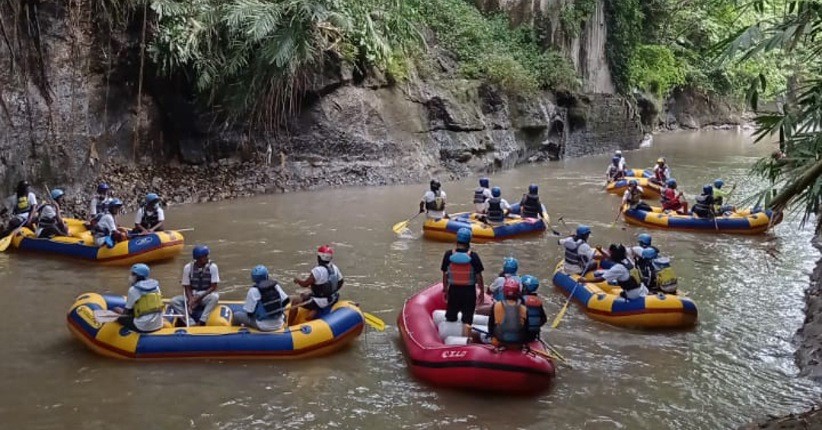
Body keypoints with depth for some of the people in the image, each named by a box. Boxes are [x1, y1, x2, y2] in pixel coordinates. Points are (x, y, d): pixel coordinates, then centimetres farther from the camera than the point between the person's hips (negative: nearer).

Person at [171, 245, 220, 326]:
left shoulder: (212, 267, -9)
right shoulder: (188, 267, -4)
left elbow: (213, 287, -10)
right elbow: (187, 287, -2)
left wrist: (199, 297, -19)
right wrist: (191, 300, -21)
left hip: (206, 296, -2)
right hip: (192, 296, 2)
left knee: (215, 297, -35)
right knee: (174, 301, -22)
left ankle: (202, 322, -36)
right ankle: (192, 323, -30)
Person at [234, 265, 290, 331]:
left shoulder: (254, 290, -13)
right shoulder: (275, 285, 1)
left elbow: (249, 312, -11)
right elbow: (286, 301, 5)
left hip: (264, 327, -5)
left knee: (237, 315, 9)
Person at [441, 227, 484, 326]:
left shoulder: (448, 255, -8)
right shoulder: (473, 256, -14)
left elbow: (445, 274, 0)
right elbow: (479, 276, -9)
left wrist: (445, 290, 12)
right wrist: (481, 292, 3)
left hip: (453, 290, 2)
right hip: (469, 291, -2)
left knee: (450, 318, 16)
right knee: (467, 319, 9)